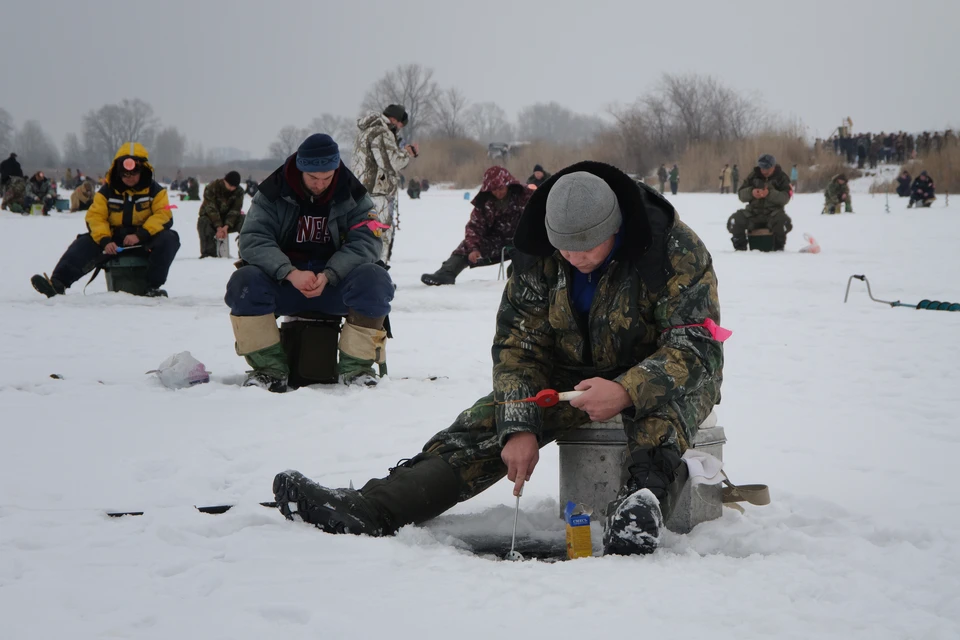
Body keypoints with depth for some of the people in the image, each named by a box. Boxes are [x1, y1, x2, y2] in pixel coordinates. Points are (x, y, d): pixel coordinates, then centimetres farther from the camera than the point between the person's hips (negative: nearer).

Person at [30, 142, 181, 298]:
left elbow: (164, 216, -12)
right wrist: (105, 240, -23)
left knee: (169, 239, -31)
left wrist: (140, 235, -27)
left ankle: (153, 286, -32)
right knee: (85, 243, -21)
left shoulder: (155, 190, -1)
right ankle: (58, 283, -35)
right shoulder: (107, 191, 4)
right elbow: (95, 217, -3)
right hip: (115, 240, 2)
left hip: (145, 241, -2)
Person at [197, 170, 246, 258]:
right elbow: (211, 209, -22)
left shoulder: (239, 191, -7)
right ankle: (209, 253, -38)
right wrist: (219, 227, -33)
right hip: (212, 220, -2)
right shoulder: (211, 188, -17)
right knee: (202, 221, -36)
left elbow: (235, 210, -14)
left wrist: (227, 226, -30)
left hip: (229, 221, 2)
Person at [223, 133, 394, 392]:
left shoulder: (353, 196, -2)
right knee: (244, 281, -29)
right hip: (284, 282, 0)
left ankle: (356, 366, -18)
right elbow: (252, 239, -14)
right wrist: (290, 273, -30)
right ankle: (269, 366, -18)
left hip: (336, 282, 0)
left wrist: (328, 276, -28)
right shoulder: (273, 193, -5)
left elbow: (368, 241, -13)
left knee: (375, 280, -30)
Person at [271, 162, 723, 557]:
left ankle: (644, 499, -59)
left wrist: (627, 392, -43)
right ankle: (371, 509, -27)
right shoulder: (540, 259, -10)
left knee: (659, 404, -41)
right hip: (573, 374, 4)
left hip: (662, 372, -3)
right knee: (489, 423, -16)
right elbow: (517, 345, -7)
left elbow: (696, 348, -26)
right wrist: (520, 429, -22)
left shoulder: (677, 252, -24)